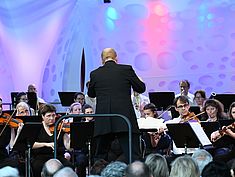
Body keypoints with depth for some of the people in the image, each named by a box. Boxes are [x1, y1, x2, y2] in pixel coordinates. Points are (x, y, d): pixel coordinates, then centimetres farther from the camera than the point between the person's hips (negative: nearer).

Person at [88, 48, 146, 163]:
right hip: (125, 119, -2)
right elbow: (141, 88, 8)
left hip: (103, 122, 2)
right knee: (133, 156, -4)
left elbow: (91, 94, 20)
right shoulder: (127, 69, 0)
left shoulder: (95, 74, 5)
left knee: (100, 157, 12)